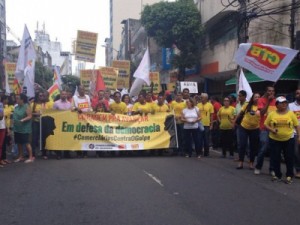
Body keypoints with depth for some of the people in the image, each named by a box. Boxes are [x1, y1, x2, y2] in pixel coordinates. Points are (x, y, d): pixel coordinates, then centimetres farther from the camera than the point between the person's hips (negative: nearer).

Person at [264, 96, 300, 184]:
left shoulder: (291, 113, -1)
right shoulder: (272, 114, -1)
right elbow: (266, 125, 3)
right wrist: (272, 129, -14)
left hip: (289, 139, 0)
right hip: (274, 140, 0)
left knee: (289, 158, 3)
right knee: (275, 158, 6)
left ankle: (289, 176, 15)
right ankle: (277, 175, 20)